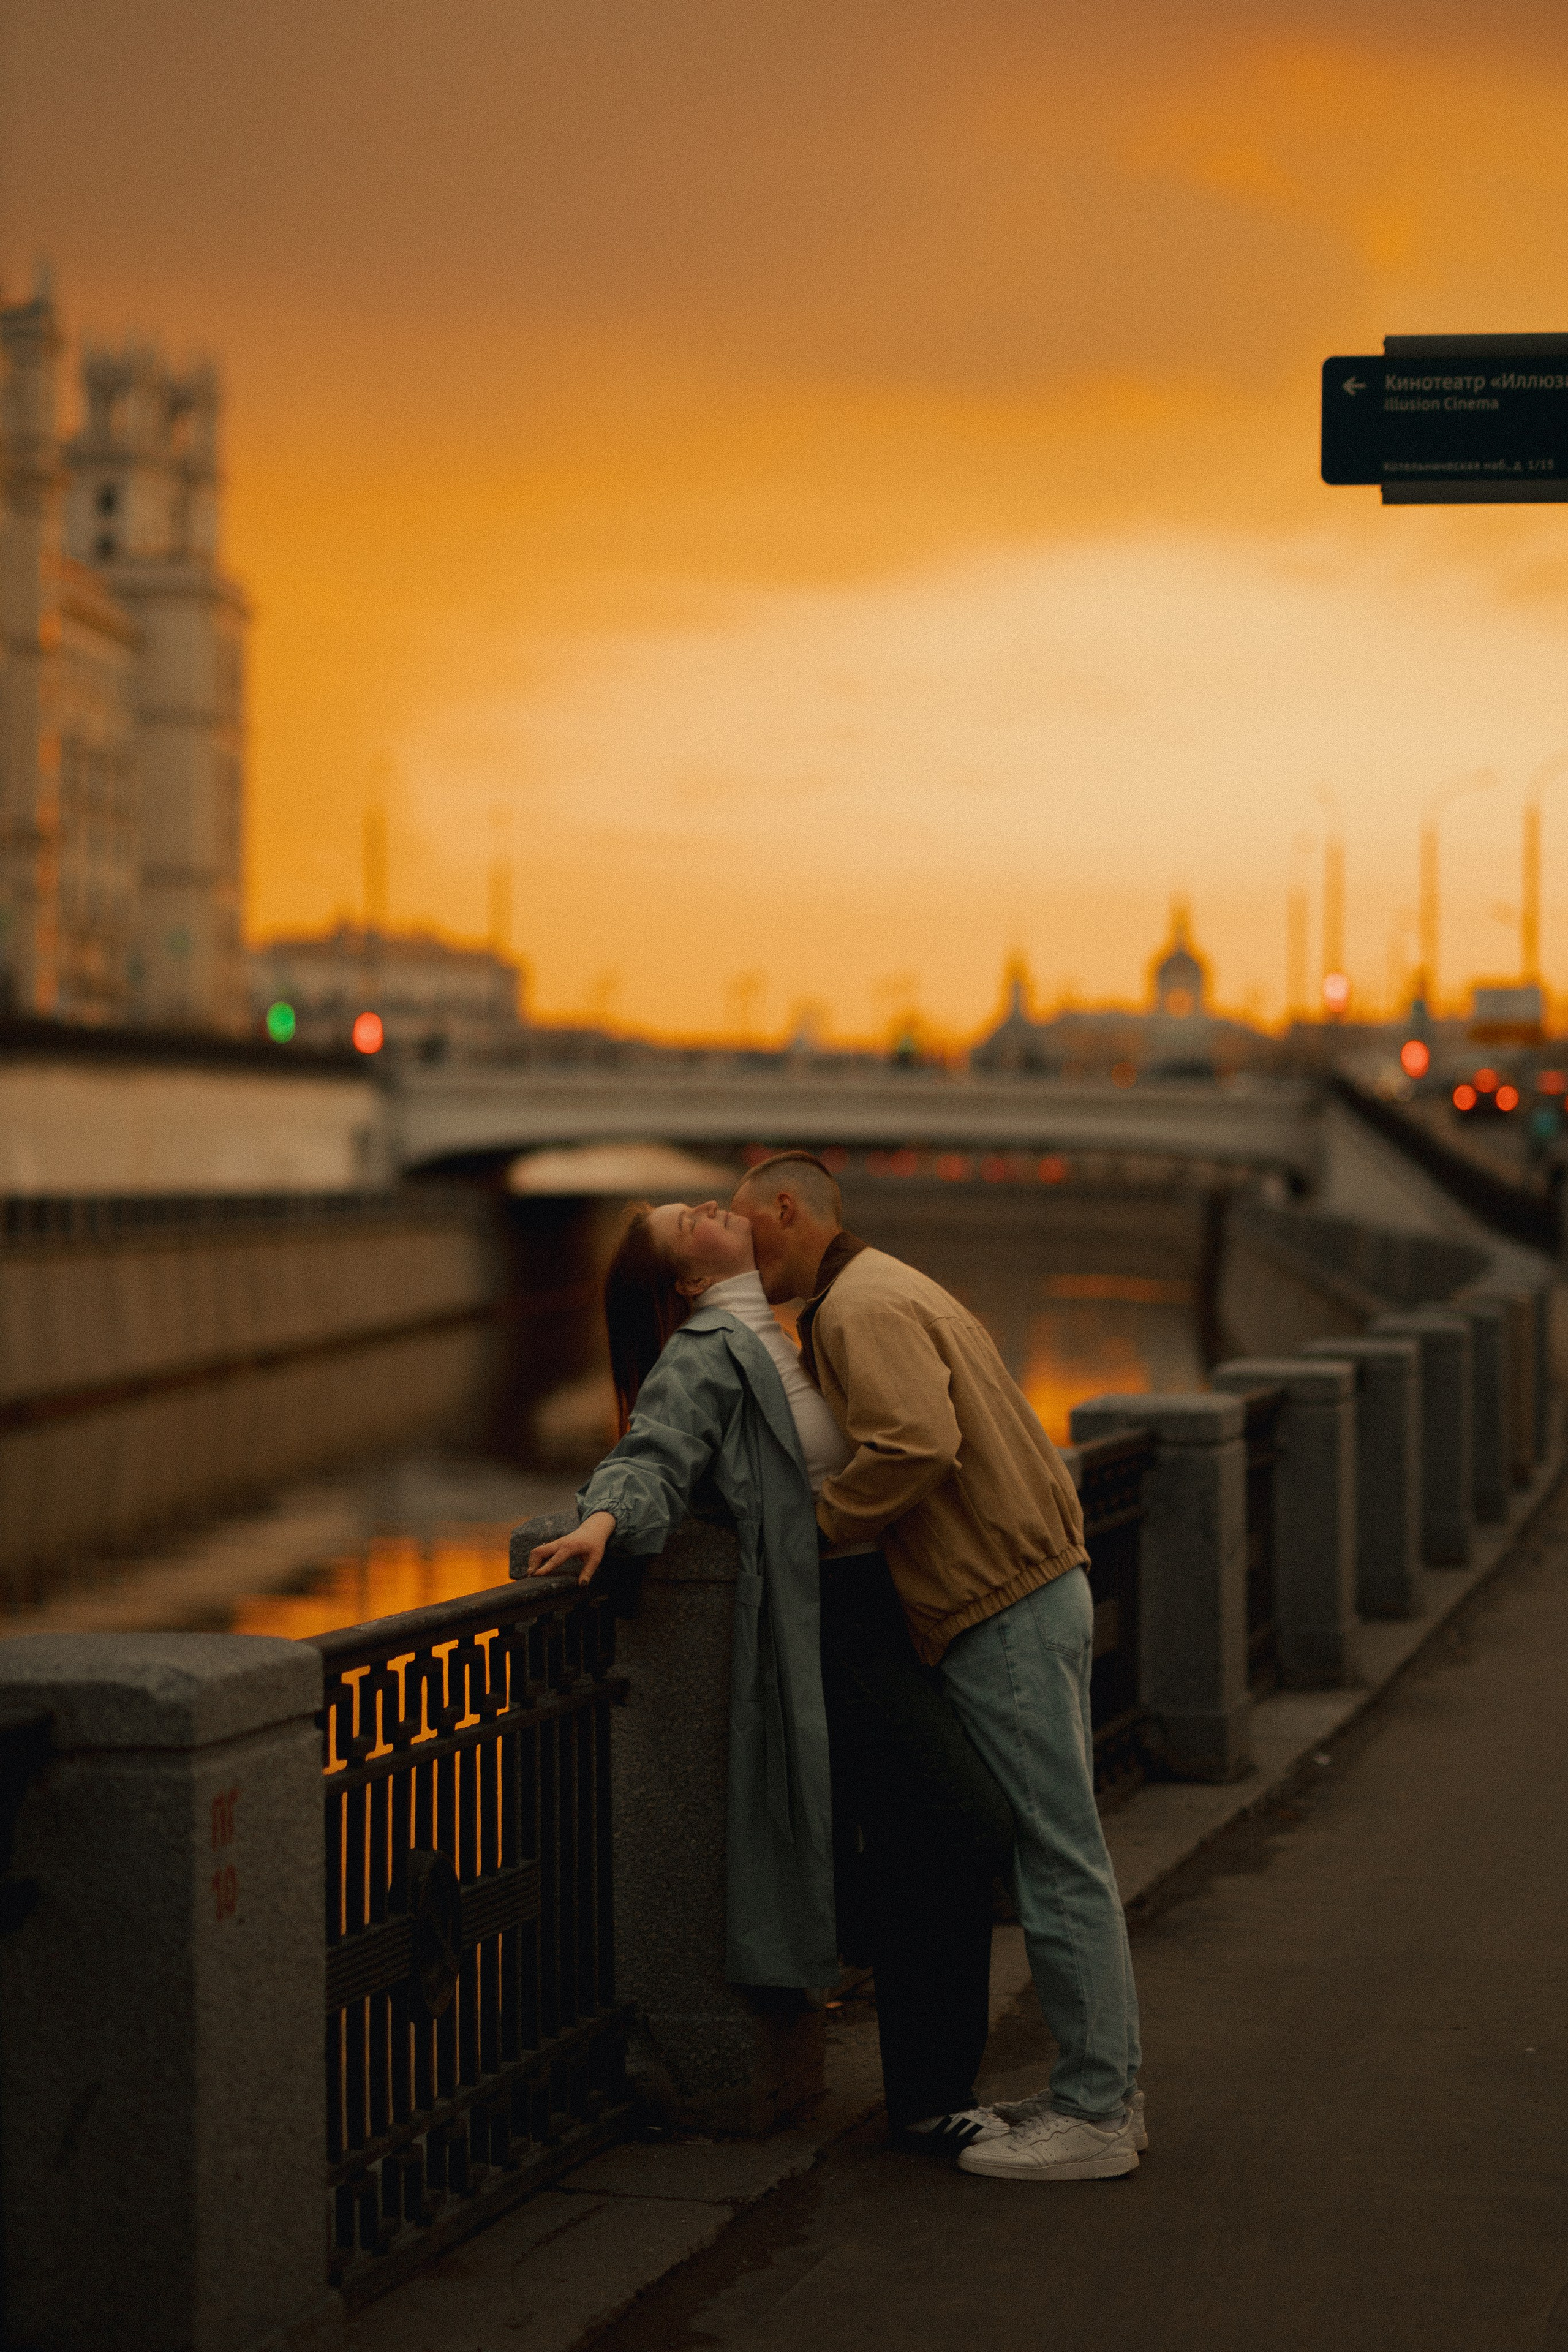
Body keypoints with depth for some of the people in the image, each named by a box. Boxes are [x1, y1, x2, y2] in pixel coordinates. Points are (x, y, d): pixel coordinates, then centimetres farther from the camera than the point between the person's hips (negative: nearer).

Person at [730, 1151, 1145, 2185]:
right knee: (1065, 1854, 13)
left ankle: (1094, 2116, -2)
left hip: (1003, 1612, -11)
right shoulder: (885, 1292, 20)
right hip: (1039, 1589, 11)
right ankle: (1107, 2089, 19)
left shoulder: (862, 1308, -13)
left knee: (1058, 1860, -6)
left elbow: (917, 1443, -27)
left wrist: (815, 1526, -14)